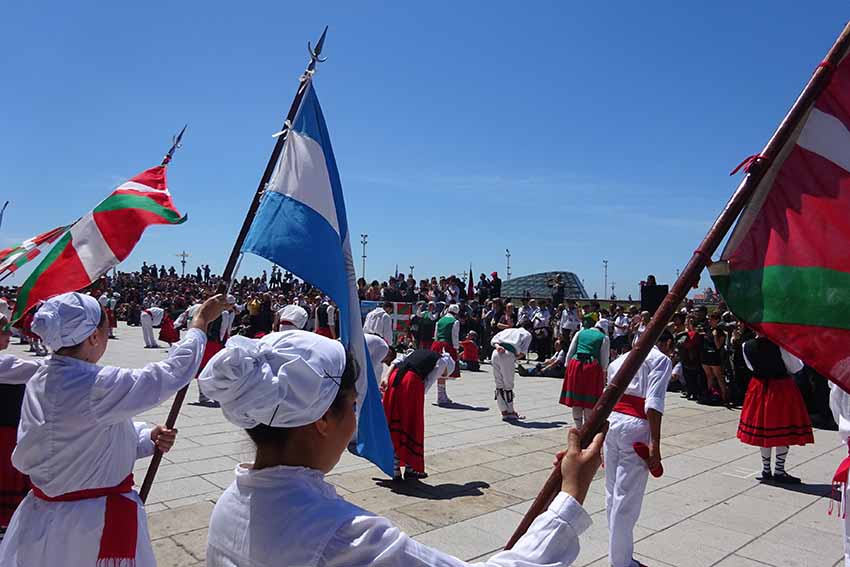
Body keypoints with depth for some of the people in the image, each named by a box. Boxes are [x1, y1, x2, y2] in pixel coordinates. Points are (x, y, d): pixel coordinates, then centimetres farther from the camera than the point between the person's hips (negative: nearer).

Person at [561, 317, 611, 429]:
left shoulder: (579, 333, 16)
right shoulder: (604, 338, 8)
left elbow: (569, 353, 11)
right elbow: (604, 360, 4)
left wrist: (568, 366, 16)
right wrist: (603, 373, 16)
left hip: (575, 365, 3)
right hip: (593, 367, -3)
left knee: (576, 400, 9)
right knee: (589, 403, 5)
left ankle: (579, 428, 17)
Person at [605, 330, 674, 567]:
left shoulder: (623, 357, 20)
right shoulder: (661, 359, -1)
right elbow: (653, 403, -14)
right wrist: (655, 445, -16)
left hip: (611, 421, 7)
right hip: (635, 426, -7)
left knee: (612, 494, 15)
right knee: (627, 499, 2)